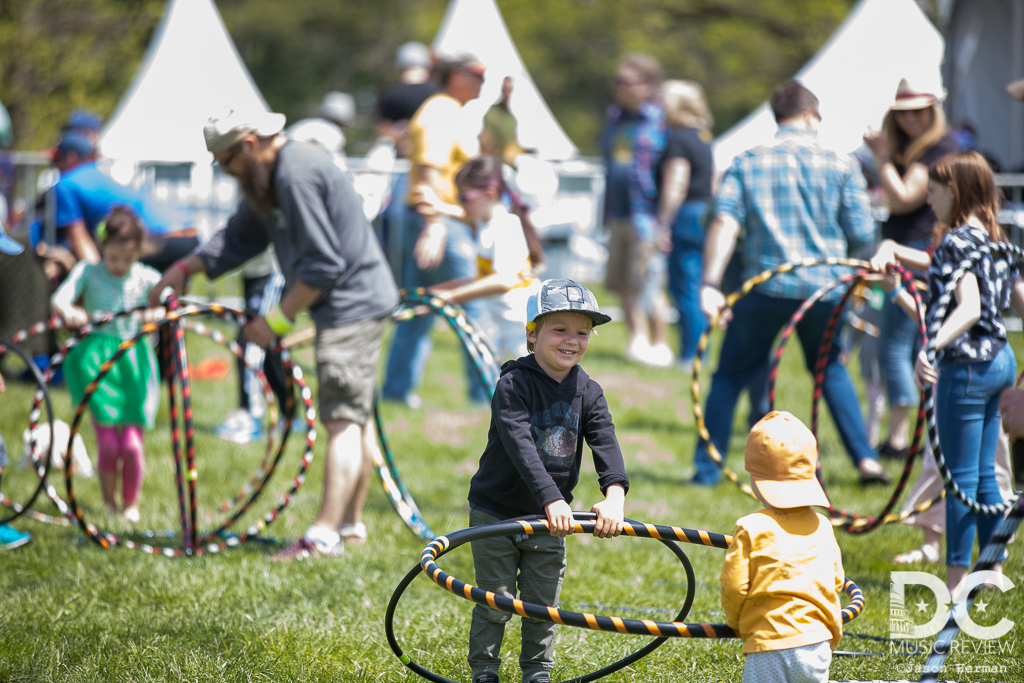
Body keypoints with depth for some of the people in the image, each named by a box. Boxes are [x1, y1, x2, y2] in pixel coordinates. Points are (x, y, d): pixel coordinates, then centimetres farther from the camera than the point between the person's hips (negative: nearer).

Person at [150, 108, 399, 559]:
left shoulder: (297, 174, -23)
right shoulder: (271, 176, 10)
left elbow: (322, 264, -24)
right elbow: (240, 238, 18)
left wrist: (278, 320, -18)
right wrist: (185, 267, 6)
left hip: (353, 304, -11)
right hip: (358, 302, 11)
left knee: (343, 420, -15)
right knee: (355, 417, 17)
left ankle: (325, 535, -20)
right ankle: (351, 520, 25)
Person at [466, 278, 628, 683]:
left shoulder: (588, 393, -2)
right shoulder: (514, 384, -19)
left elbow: (606, 445, -14)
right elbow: (520, 446, -30)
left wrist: (614, 494, -33)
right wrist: (551, 500, -41)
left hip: (549, 520, 4)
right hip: (496, 511, -4)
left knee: (543, 603, 10)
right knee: (495, 601, 2)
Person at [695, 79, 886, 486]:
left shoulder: (746, 164, 4)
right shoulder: (840, 165, 2)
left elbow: (725, 223, -9)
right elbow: (861, 233, -1)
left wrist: (711, 284, -16)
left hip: (766, 286, -1)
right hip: (825, 289, 1)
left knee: (730, 375, 14)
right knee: (830, 369, 25)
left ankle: (708, 468, 10)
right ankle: (865, 459, 18)